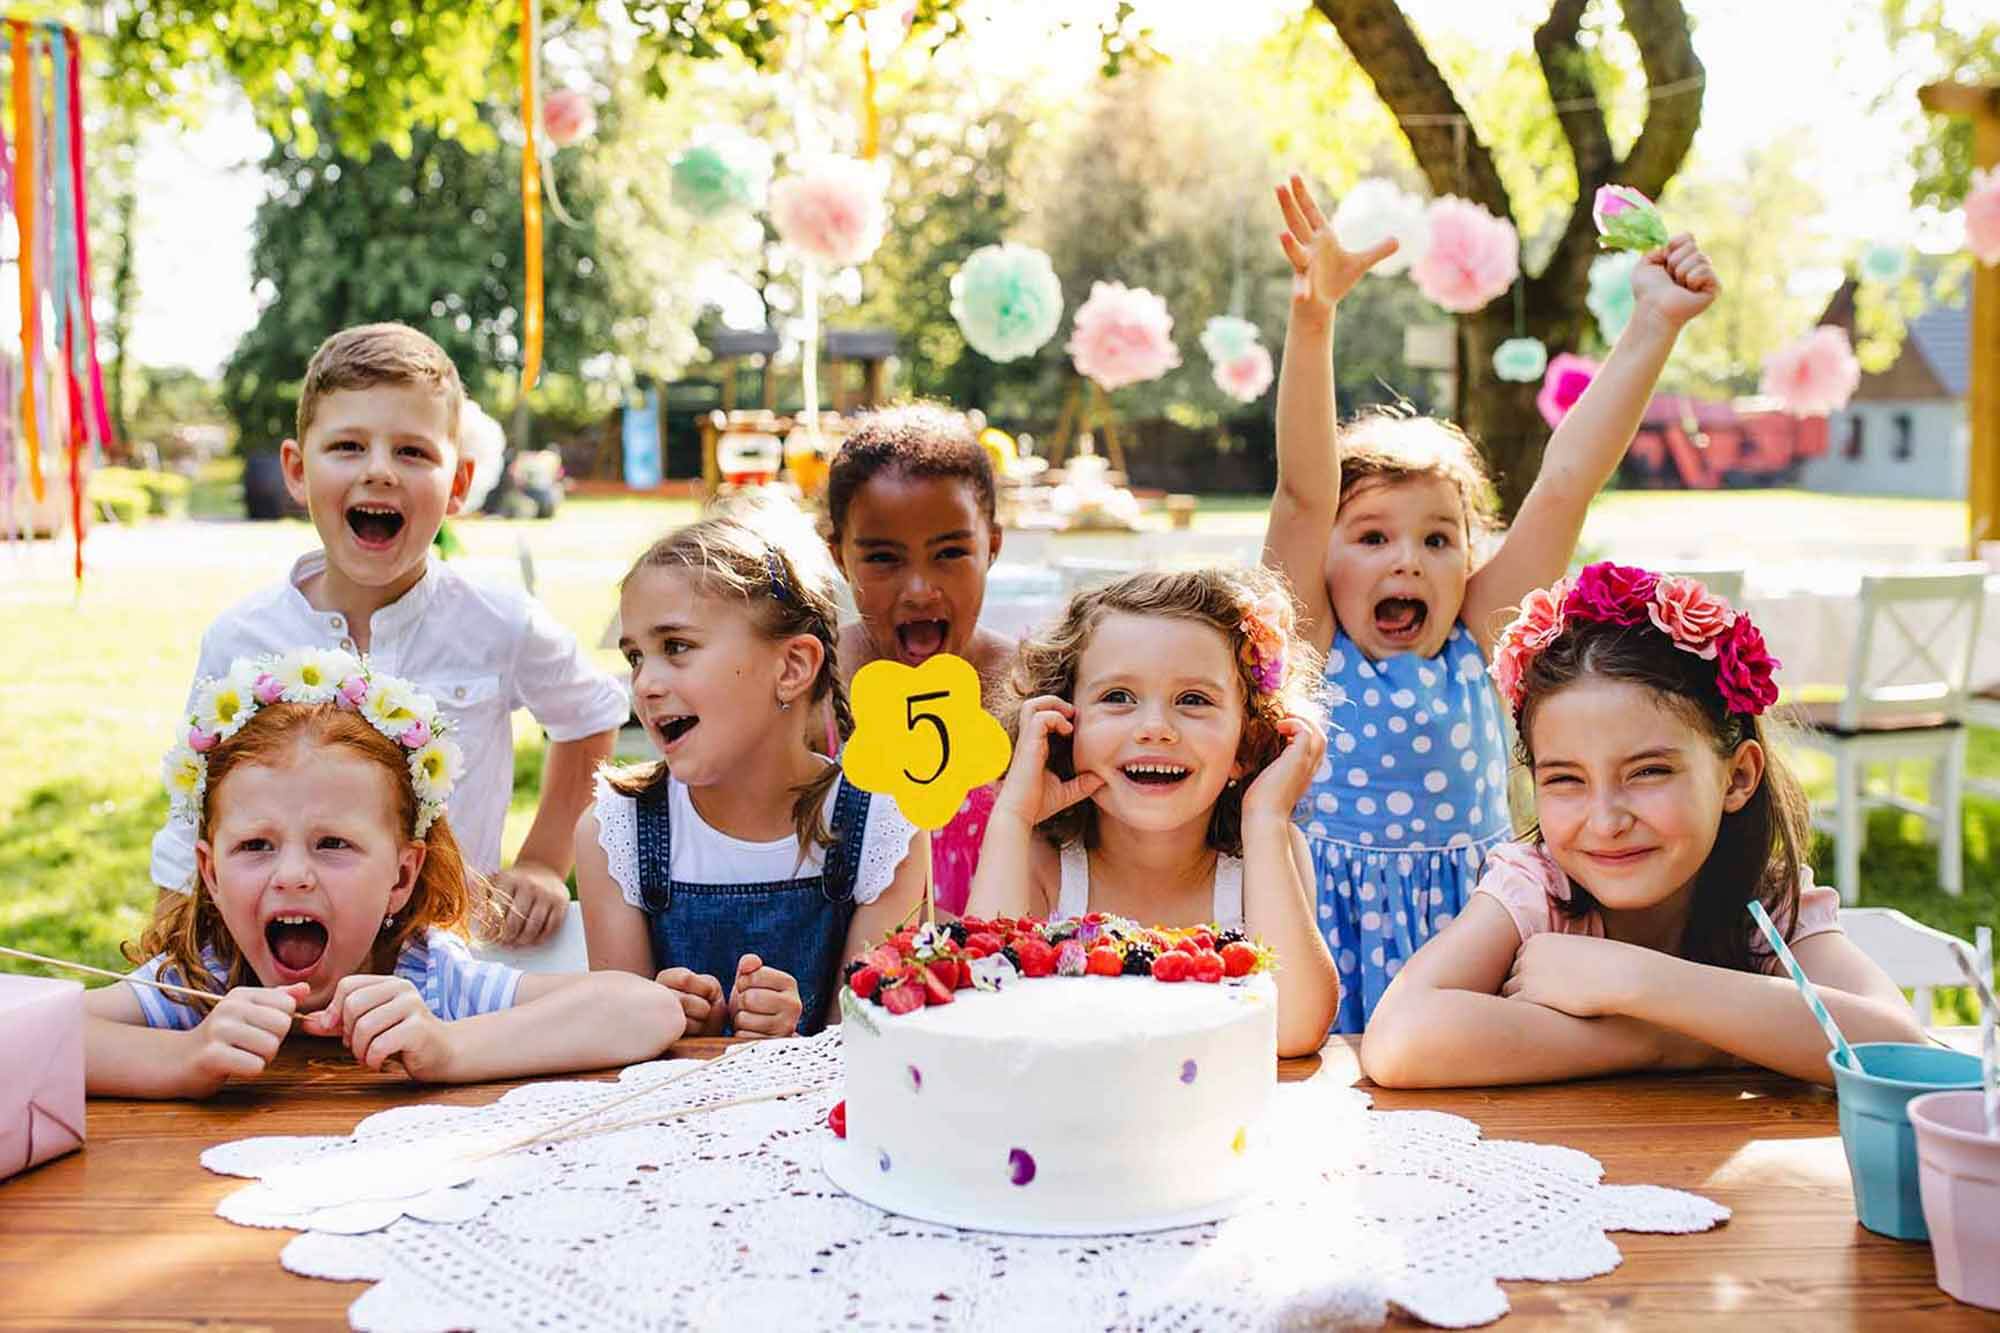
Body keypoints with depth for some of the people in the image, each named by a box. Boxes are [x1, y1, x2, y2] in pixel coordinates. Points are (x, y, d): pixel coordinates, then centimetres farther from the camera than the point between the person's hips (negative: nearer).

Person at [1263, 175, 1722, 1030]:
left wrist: (1653, 326, -1)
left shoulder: (1474, 651, 6)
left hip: (1466, 919, 2)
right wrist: (1313, 321, -24)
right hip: (1332, 927, -2)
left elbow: (1566, 484, 1)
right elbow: (1302, 493, -13)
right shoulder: (1311, 653, 0)